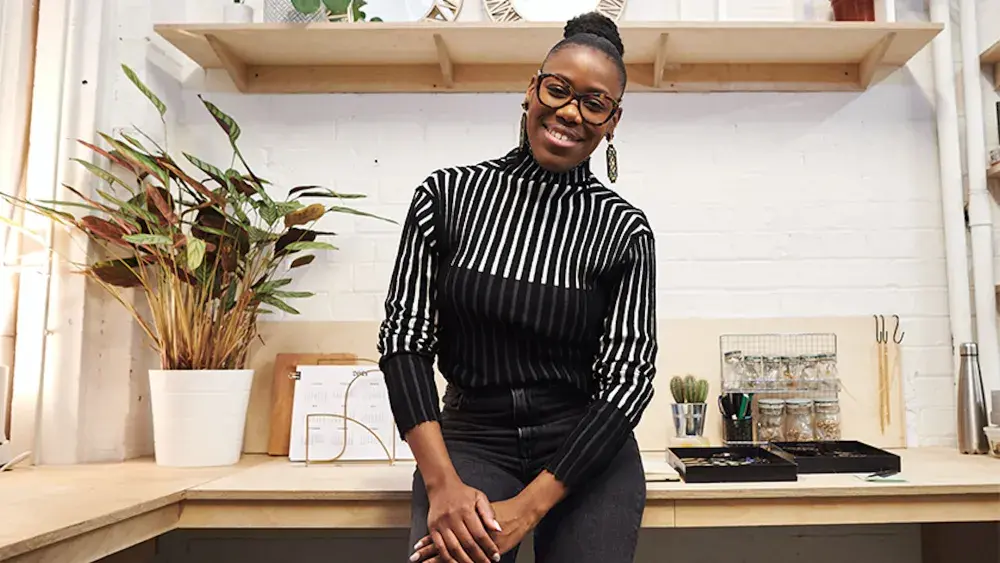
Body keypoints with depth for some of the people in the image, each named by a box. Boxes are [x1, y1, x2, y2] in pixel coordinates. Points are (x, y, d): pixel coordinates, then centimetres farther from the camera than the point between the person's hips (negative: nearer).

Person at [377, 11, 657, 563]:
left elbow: (628, 377, -7)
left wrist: (528, 509, -15)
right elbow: (404, 336, -4)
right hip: (470, 441, 0)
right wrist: (442, 484, -15)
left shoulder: (624, 229, -4)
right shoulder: (447, 194, -2)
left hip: (589, 453, 1)